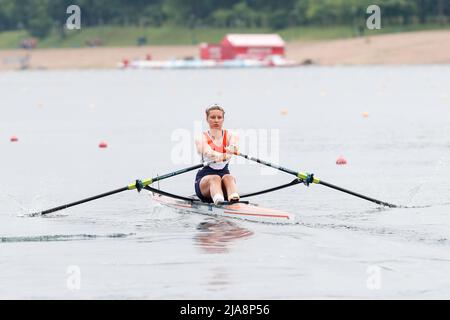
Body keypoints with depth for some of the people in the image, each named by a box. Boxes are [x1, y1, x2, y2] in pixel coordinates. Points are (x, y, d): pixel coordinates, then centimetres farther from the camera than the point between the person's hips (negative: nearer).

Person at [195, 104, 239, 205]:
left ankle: (234, 199, -65)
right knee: (215, 178, -34)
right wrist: (224, 156, -46)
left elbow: (234, 144, -18)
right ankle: (218, 201, -68)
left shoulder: (230, 136, 8)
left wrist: (232, 148, -45)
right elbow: (207, 152, -23)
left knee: (228, 178, -32)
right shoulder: (202, 138, 1)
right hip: (204, 180, -2)